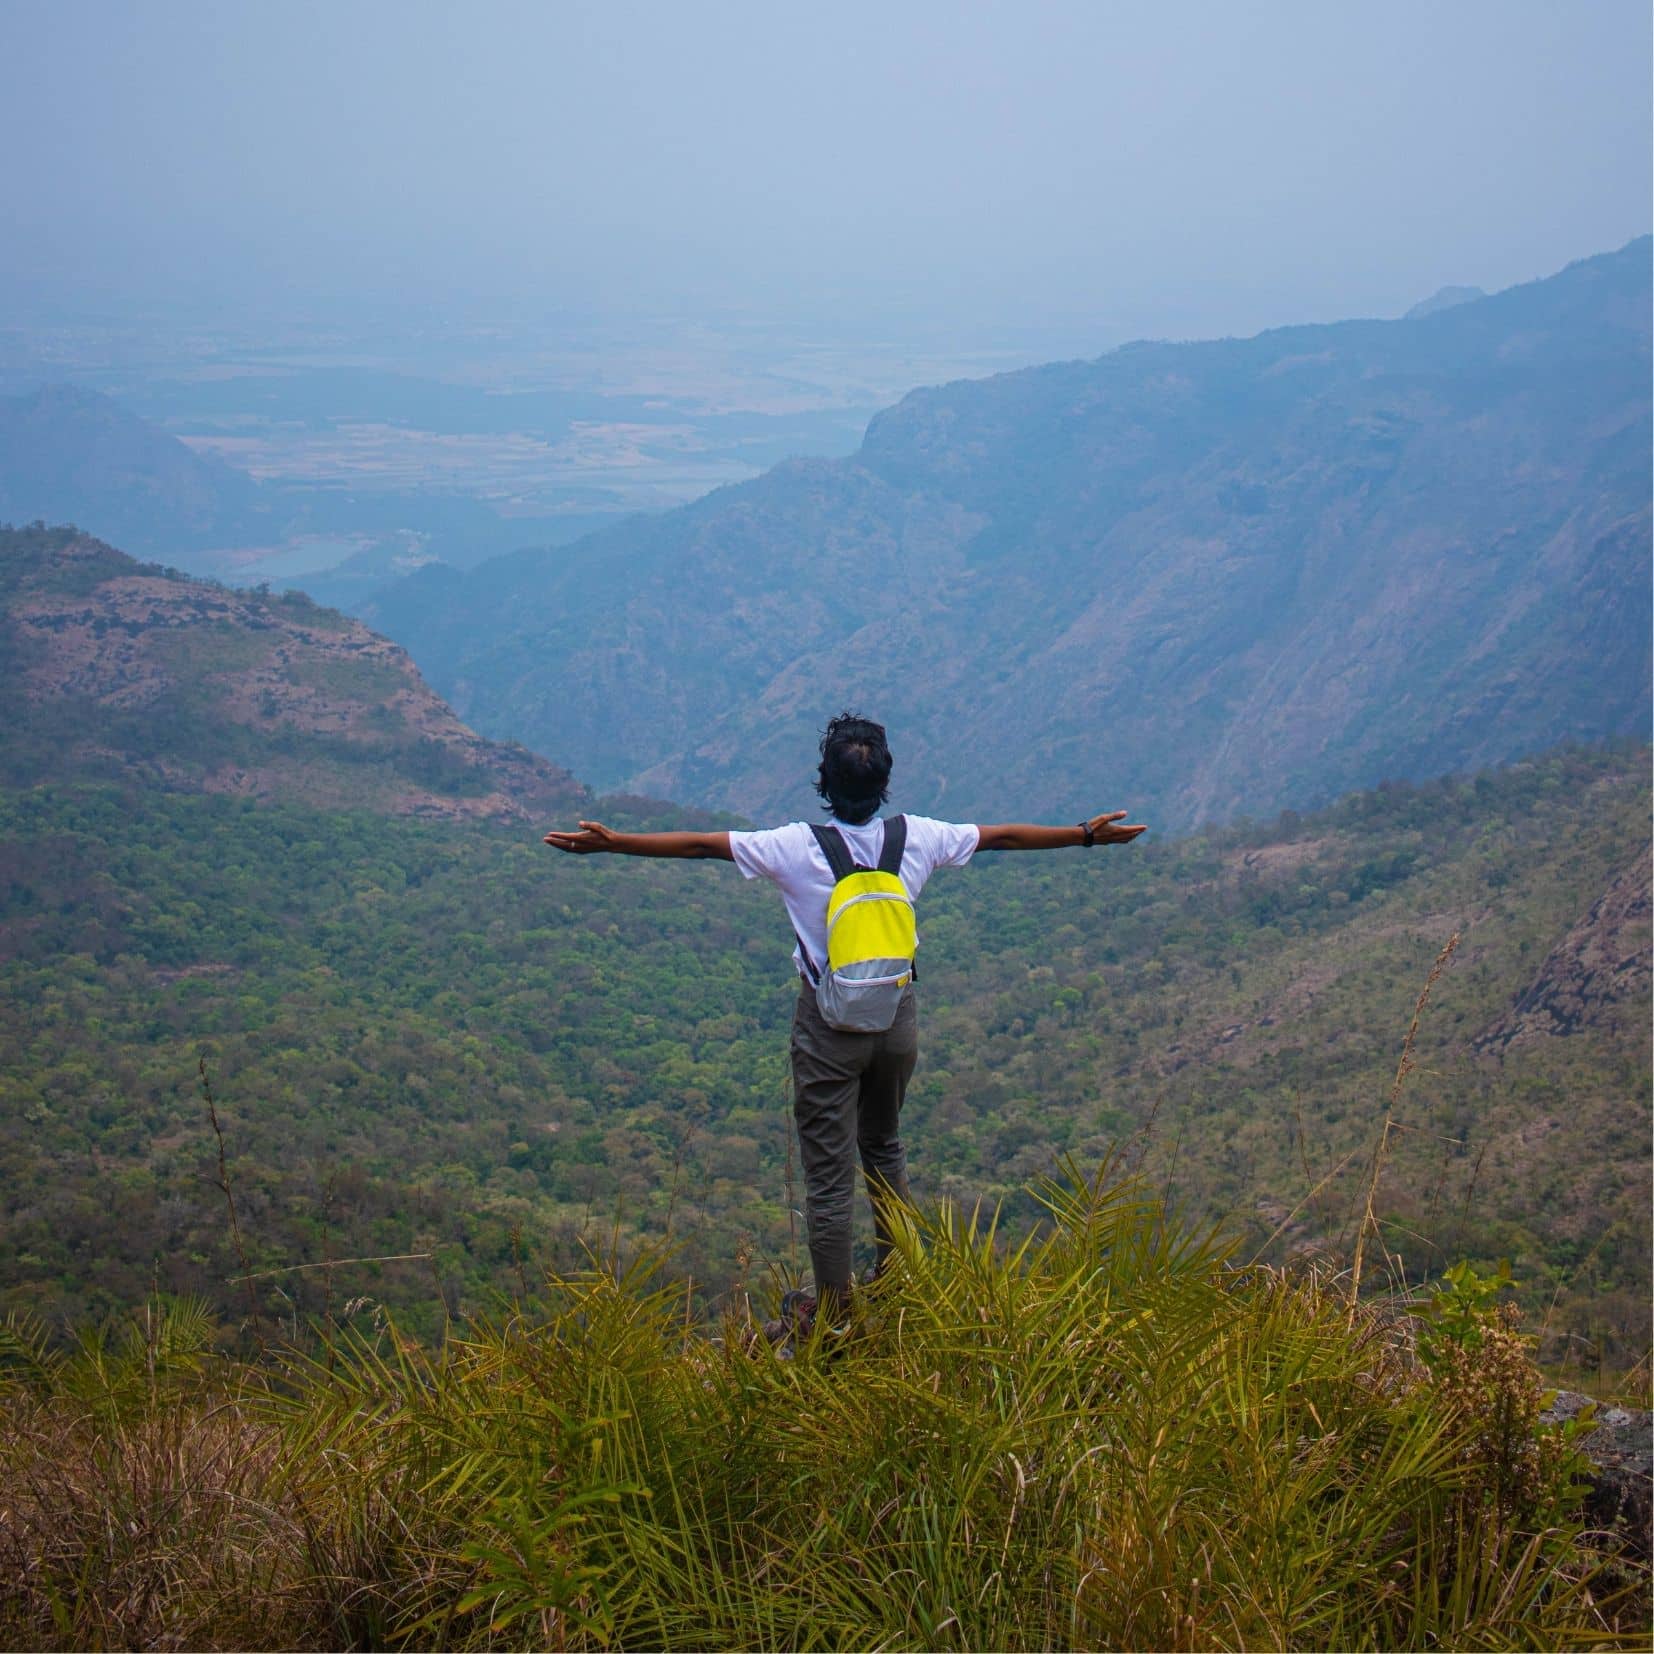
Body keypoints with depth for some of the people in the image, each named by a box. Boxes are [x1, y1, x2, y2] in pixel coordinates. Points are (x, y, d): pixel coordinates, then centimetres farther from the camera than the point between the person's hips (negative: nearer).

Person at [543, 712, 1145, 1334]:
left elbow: (700, 844, -12)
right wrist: (1088, 834, 18)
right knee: (884, 1147, 26)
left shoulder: (796, 848, -16)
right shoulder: (918, 838, -7)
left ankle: (833, 1311, 13)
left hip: (829, 1026, -4)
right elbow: (1004, 836, 5)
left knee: (829, 1172, 5)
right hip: (897, 1016, 4)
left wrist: (611, 842, -6)